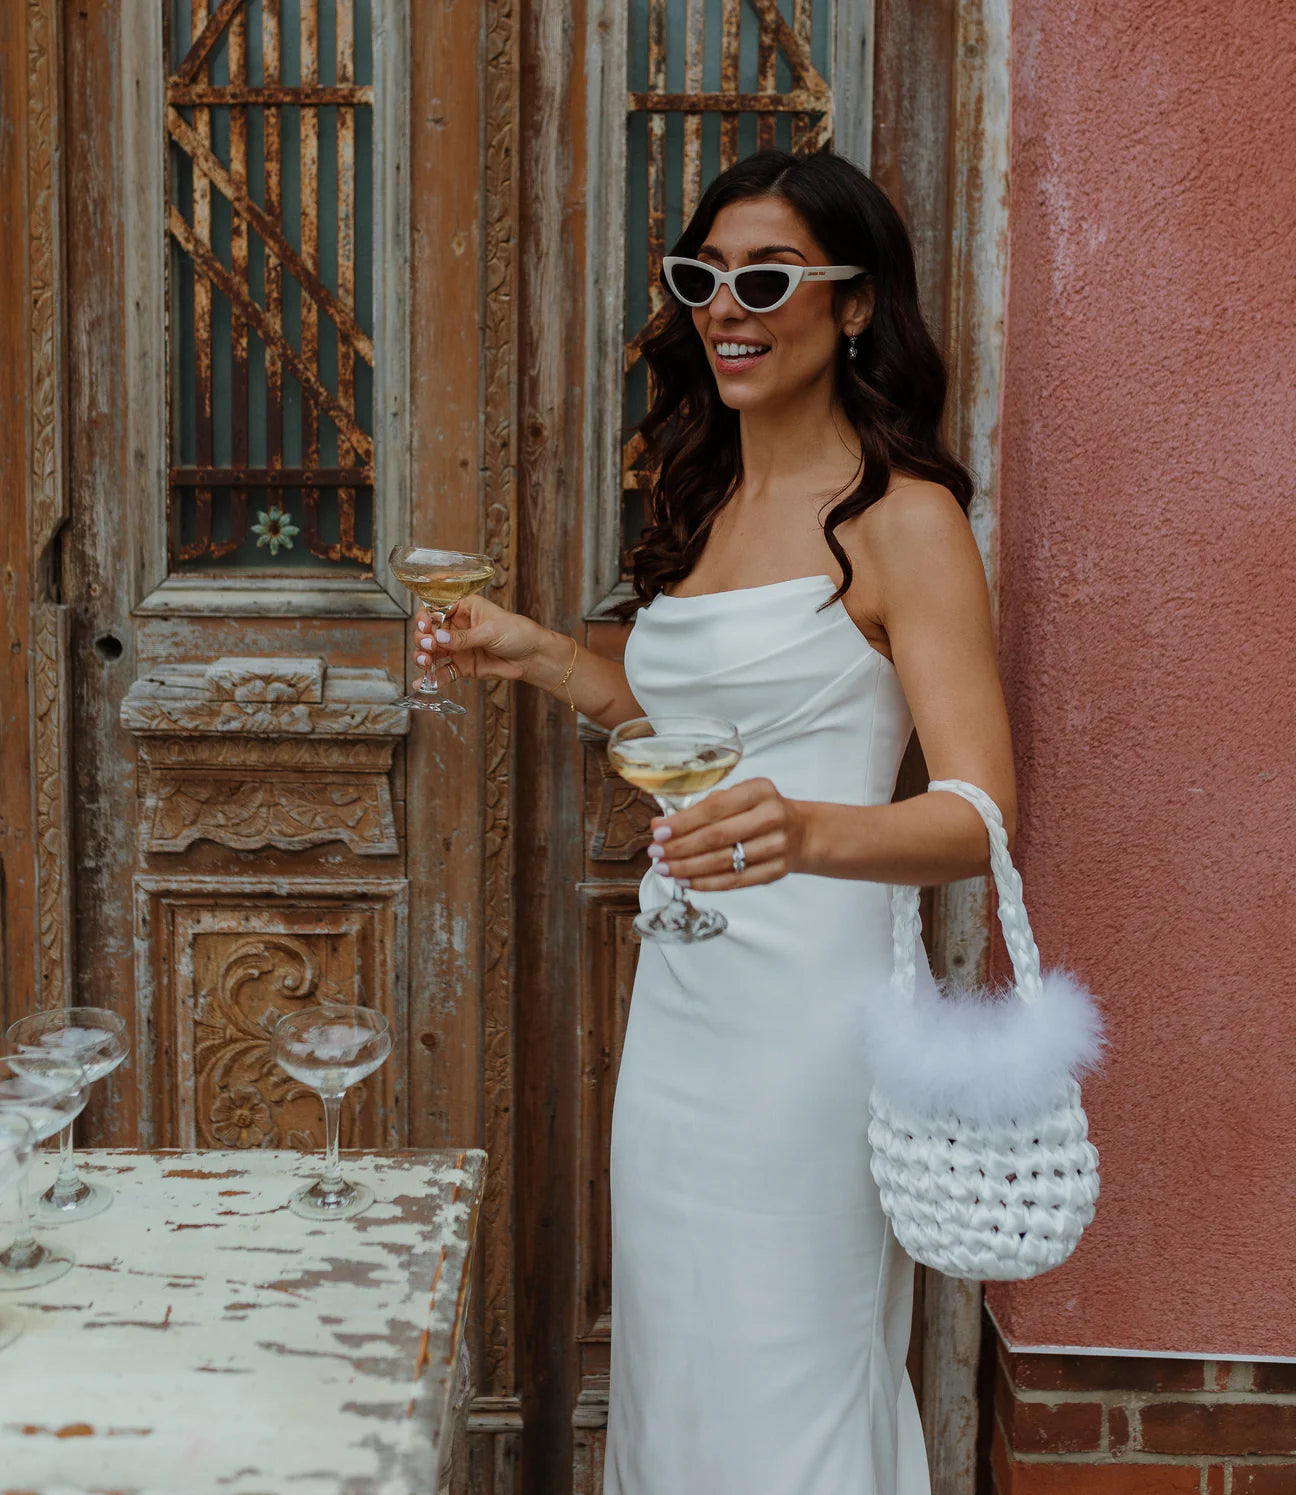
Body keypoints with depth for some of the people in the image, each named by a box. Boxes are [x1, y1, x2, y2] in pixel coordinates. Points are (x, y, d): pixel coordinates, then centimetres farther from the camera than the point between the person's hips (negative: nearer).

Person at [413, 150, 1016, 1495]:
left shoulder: (905, 516, -11)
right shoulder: (705, 503, 12)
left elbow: (979, 815, -18)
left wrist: (808, 833, -37)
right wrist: (535, 656, 17)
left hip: (811, 1012, -7)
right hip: (680, 995, 7)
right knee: (672, 1356, 18)